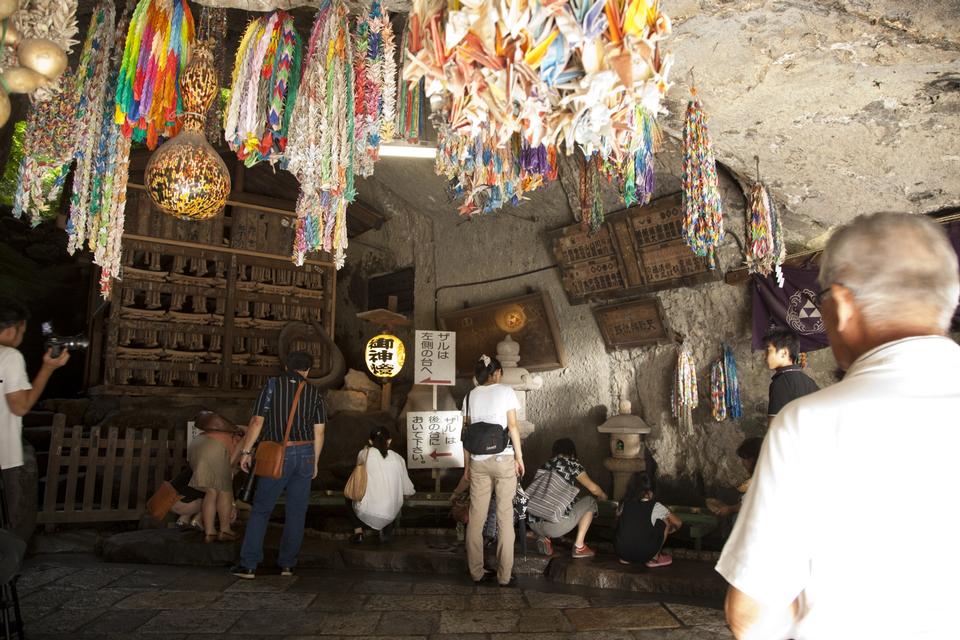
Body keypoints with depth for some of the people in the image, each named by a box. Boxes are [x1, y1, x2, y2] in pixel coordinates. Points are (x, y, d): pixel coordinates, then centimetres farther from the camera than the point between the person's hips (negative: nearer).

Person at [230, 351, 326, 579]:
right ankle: (287, 564, 16)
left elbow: (257, 421, -4)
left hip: (278, 455, -2)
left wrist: (246, 451, 5)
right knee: (296, 511, 9)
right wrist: (314, 462, 13)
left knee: (260, 510, 6)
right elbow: (319, 432, 4)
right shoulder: (315, 393, 4)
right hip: (305, 454, 2)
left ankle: (249, 565, 6)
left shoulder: (272, 385, -1)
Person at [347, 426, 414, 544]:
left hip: (366, 512, -1)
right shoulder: (397, 458, 6)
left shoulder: (364, 453, 3)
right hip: (389, 515, 1)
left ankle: (358, 531, 18)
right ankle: (387, 529, 13)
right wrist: (412, 491, 36)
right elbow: (407, 490, 14)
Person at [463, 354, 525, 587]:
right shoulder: (506, 391, -1)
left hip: (478, 461, 4)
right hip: (503, 459, -3)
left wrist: (467, 464, 14)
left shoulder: (470, 396, 9)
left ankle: (476, 572, 15)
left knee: (476, 517, 8)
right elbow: (513, 426, -5)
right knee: (505, 517, 3)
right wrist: (519, 457, 2)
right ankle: (504, 575, 6)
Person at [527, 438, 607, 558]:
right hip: (556, 525, -6)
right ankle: (579, 546, 14)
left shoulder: (545, 465, 20)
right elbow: (593, 488, 9)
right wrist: (603, 496, 32)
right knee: (590, 501, 18)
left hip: (533, 524, 6)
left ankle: (544, 538, 15)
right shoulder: (571, 463, 5)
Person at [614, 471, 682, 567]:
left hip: (621, 552, 4)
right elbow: (678, 523, 11)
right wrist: (670, 530, 33)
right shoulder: (656, 507, -1)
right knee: (665, 521, 12)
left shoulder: (624, 504, 6)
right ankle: (654, 558, 16)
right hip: (644, 555, -3)